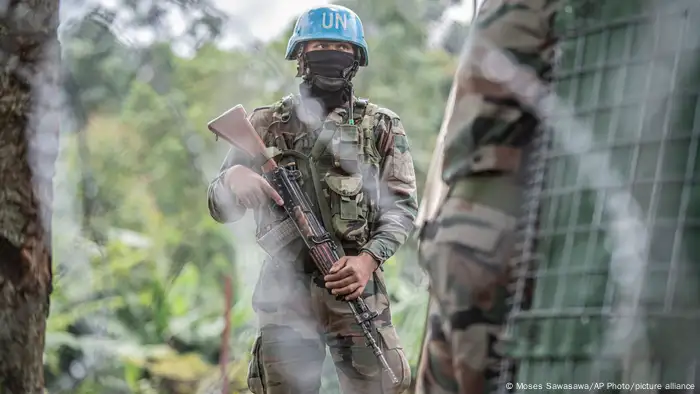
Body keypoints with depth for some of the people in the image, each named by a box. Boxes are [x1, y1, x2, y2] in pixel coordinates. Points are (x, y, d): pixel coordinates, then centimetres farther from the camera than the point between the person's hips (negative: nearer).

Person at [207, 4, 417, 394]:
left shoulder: (382, 127, 9)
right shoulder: (267, 125, 10)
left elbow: (402, 204, 3)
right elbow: (221, 208, 9)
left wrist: (368, 258, -15)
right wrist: (232, 179, -16)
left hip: (355, 286, 0)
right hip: (285, 289, 1)